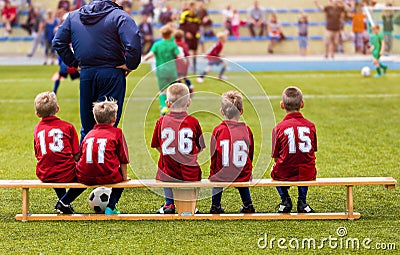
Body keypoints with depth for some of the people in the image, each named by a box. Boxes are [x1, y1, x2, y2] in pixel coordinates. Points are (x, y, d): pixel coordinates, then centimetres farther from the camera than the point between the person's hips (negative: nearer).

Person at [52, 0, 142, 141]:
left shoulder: (73, 16, 10)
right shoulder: (119, 16, -8)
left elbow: (58, 42, 12)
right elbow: (133, 43, -22)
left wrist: (73, 62, 12)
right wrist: (130, 64, -8)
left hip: (86, 74, 5)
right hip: (111, 74, -4)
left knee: (87, 125, 14)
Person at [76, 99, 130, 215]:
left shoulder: (89, 134, 17)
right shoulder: (117, 133, 5)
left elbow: (81, 156, 18)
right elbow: (123, 160, 6)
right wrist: (125, 177, 17)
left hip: (85, 178, 5)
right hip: (107, 177, -5)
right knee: (121, 176, 26)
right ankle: (110, 206, 12)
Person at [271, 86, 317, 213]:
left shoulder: (279, 128, -9)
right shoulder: (310, 126, -2)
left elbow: (276, 156, -3)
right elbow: (312, 151, 9)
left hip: (284, 174, -2)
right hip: (307, 174, 2)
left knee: (275, 171, 33)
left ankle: (285, 199, 18)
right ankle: (302, 201, 27)